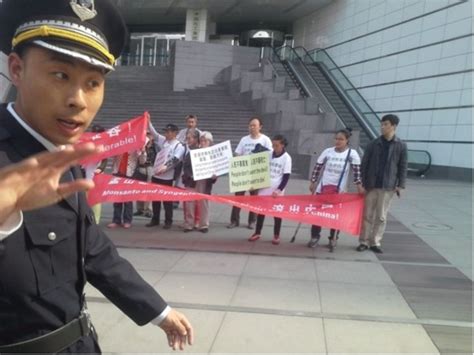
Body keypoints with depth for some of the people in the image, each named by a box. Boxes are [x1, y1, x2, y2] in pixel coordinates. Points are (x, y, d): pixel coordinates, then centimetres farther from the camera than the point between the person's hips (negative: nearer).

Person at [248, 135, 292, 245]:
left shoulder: (286, 158, -7)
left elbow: (286, 176, -10)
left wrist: (279, 189, -18)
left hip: (277, 190, -4)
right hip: (265, 188, 4)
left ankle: (276, 236, 15)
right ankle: (257, 233, 18)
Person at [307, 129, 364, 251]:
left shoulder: (352, 154, -7)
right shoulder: (327, 151, -1)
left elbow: (356, 170, -9)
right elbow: (317, 167, 5)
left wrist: (359, 185, -17)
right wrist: (312, 182, 4)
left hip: (339, 189, -2)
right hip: (323, 187, 2)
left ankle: (333, 239, 21)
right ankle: (315, 236, 19)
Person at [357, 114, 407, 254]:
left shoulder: (401, 146, 0)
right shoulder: (374, 144, 1)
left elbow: (402, 167, 2)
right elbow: (364, 164, 2)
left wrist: (400, 184, -4)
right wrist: (362, 182, -3)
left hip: (388, 186, 0)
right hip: (371, 184, 1)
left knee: (381, 217, 6)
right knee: (367, 215, 6)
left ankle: (375, 242, 18)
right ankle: (364, 241, 15)